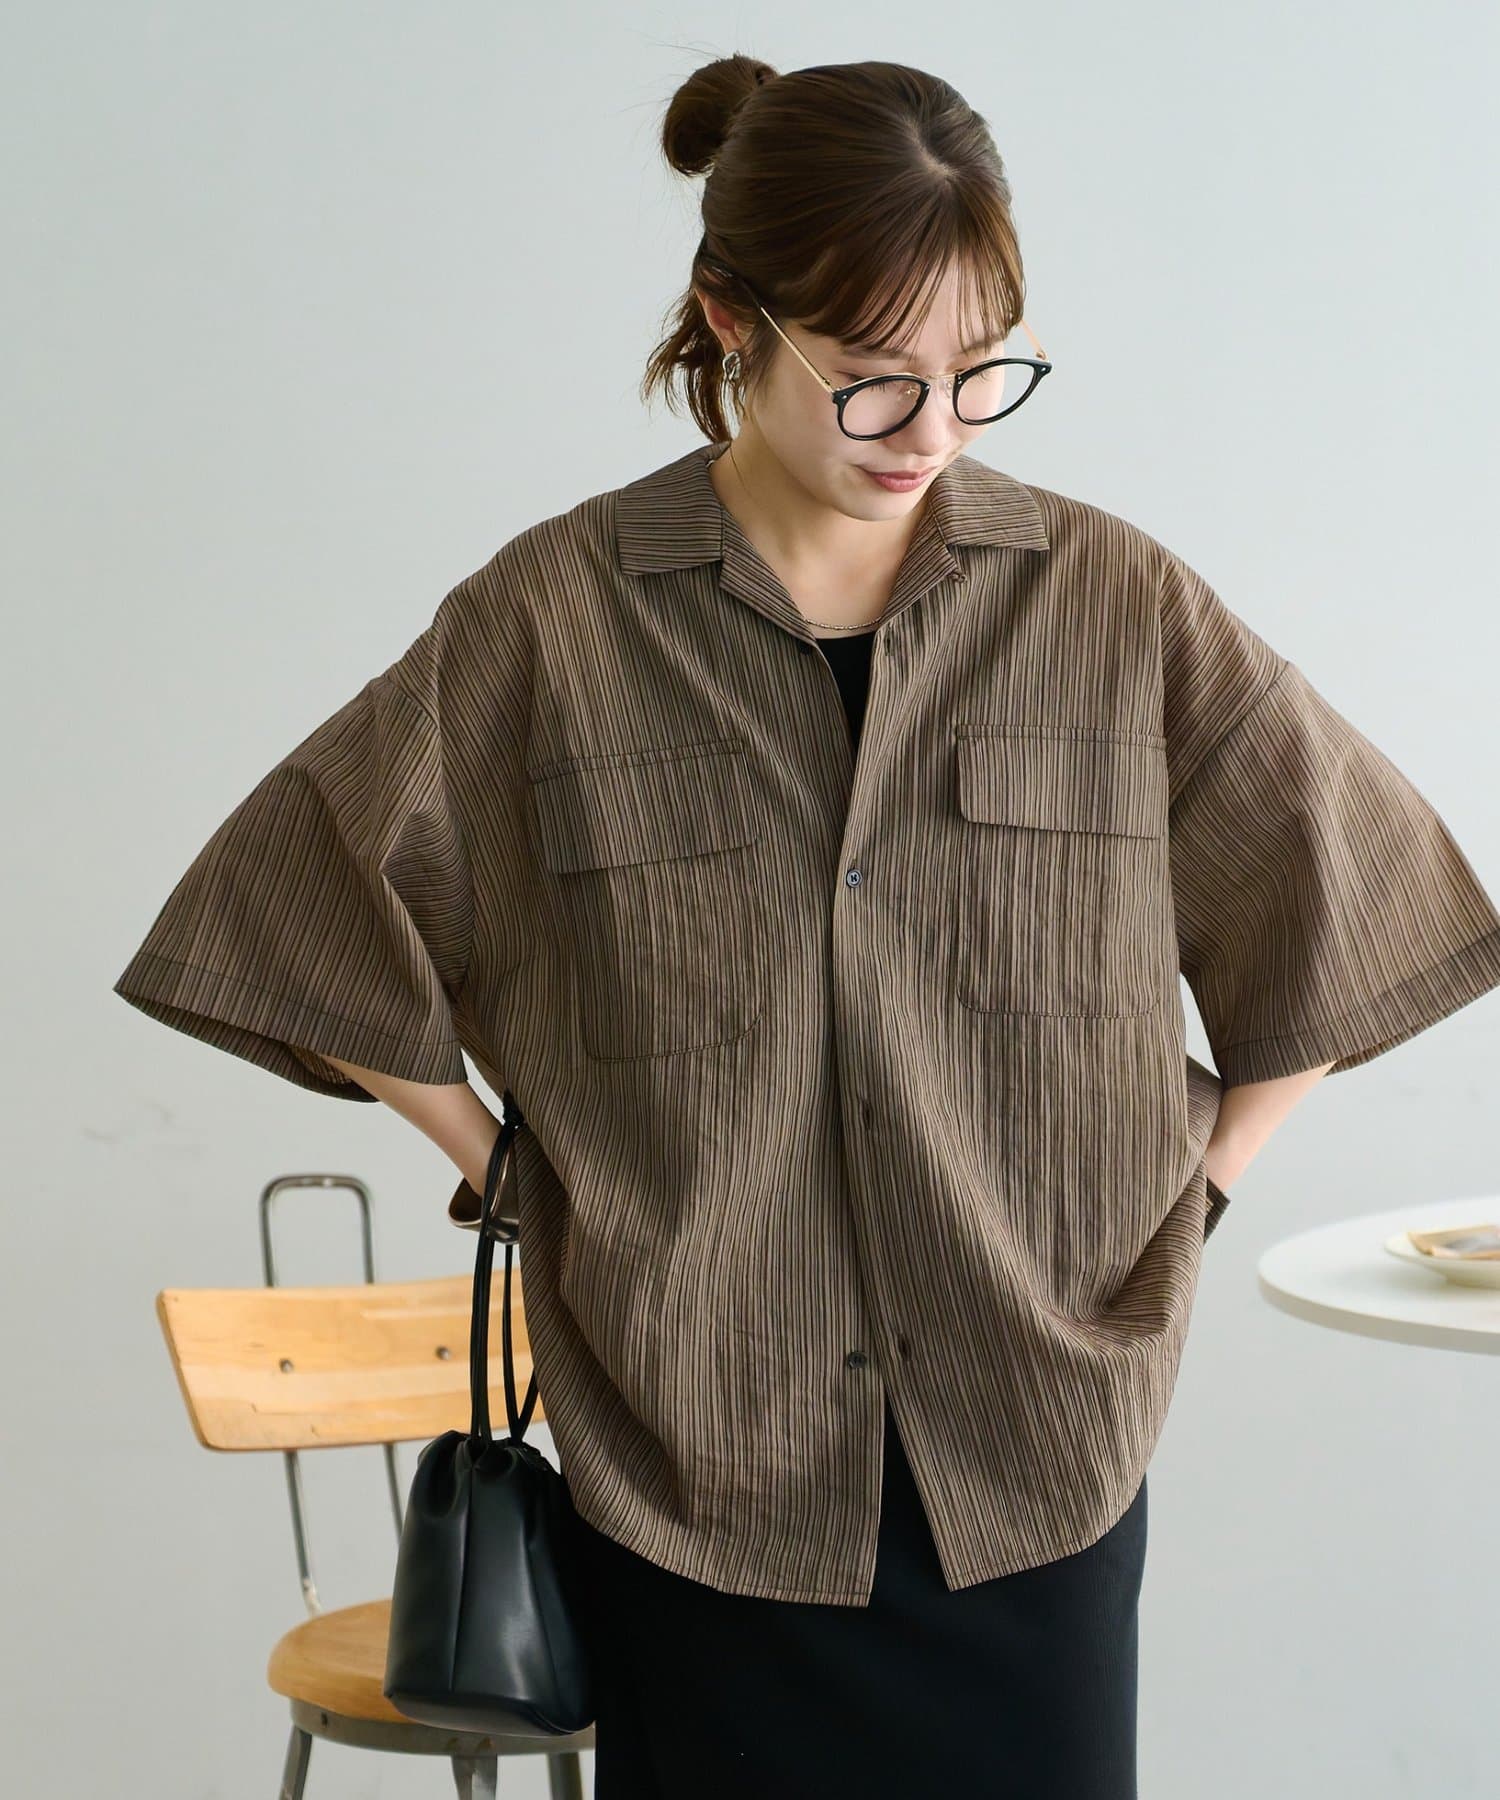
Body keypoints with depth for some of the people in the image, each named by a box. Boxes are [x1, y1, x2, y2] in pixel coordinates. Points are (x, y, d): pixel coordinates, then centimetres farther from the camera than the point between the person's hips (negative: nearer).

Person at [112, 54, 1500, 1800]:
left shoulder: (1110, 602, 0)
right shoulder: (553, 620, -3)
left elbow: (1347, 890, 10)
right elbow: (309, 912, 4)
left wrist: (1192, 1191, 6)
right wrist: (529, 1182, 1)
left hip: (1038, 1458, 1)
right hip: (699, 1458, -1)